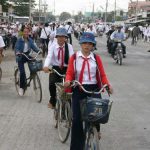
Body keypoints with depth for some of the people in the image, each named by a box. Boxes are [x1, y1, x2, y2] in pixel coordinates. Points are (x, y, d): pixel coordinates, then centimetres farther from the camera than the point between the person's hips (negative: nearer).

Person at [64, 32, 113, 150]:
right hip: (78, 90, 0)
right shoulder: (74, 57, 2)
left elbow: (102, 75, 2)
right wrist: (68, 81, -24)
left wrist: (108, 85, -15)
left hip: (93, 90, 1)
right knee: (77, 118, -2)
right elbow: (70, 73, -2)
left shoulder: (96, 58, 4)